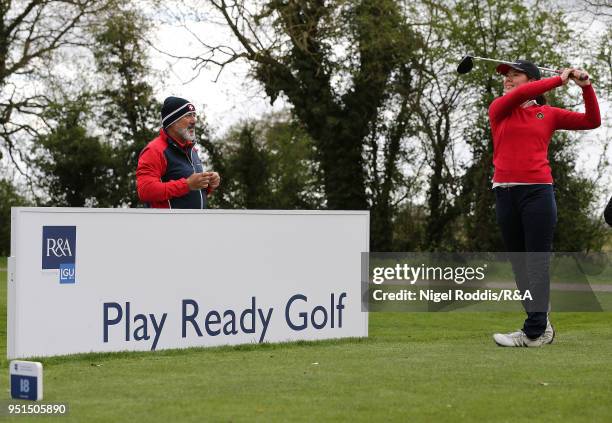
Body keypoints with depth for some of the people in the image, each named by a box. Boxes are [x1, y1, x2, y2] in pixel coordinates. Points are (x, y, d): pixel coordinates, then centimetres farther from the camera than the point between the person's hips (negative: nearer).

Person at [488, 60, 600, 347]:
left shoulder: (548, 114, 9)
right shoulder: (498, 109, 9)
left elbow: (592, 121, 6)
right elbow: (519, 96, -11)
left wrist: (586, 87, -7)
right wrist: (560, 80, -10)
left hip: (537, 191, -3)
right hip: (505, 192, 3)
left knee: (537, 261, -9)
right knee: (519, 263, 5)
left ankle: (534, 331, -14)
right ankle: (542, 326, 11)